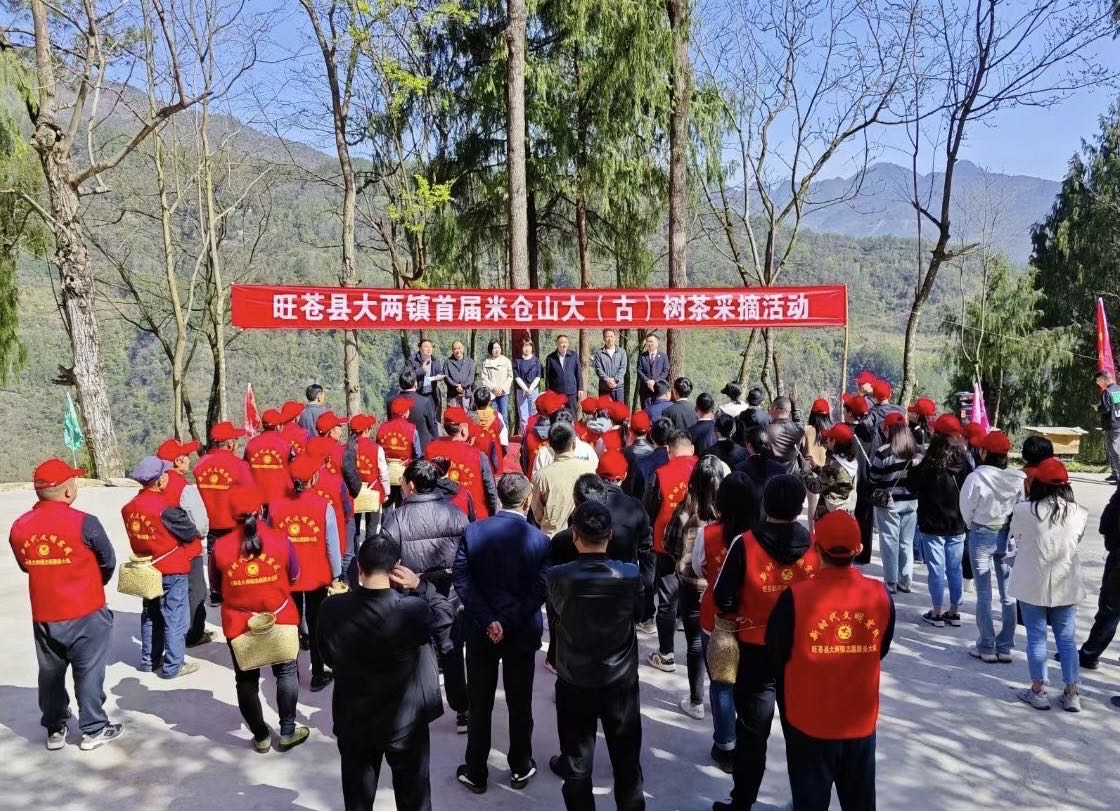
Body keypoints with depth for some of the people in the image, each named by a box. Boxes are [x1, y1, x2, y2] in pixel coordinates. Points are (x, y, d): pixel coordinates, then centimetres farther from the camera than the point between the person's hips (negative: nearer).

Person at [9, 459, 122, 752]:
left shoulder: (19, 528, -4)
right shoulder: (84, 523, -18)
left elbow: (26, 566, 10)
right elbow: (108, 562, -5)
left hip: (43, 616, 5)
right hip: (86, 613, -4)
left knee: (50, 673, 19)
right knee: (89, 672, 8)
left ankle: (54, 730, 31)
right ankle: (94, 730, 17)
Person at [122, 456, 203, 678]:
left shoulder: (129, 507, -2)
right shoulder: (166, 508, -23)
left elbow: (137, 536, 8)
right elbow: (190, 533, -14)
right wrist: (197, 544, 4)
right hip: (173, 571, -7)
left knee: (151, 616, 20)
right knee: (175, 619, 4)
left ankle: (149, 660, 31)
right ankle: (173, 666, 10)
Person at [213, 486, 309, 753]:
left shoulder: (220, 546, -14)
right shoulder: (280, 540, -15)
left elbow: (216, 584, 0)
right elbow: (294, 577, -1)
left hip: (238, 623, 0)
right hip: (281, 619, 0)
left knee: (246, 680, 18)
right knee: (286, 673, 19)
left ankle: (261, 737, 28)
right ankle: (288, 732, 25)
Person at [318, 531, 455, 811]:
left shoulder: (332, 609, -18)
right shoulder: (414, 610, -27)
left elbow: (329, 658, 0)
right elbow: (447, 615, -5)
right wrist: (420, 586, -12)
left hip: (353, 722, 2)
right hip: (406, 723, -2)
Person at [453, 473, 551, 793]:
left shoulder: (473, 531, -7)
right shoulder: (540, 539, -12)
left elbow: (461, 579, -11)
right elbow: (539, 591, -16)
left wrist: (488, 620, -13)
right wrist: (507, 622, -14)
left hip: (480, 631, 1)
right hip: (521, 633, -1)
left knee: (479, 705, 14)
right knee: (520, 704, 15)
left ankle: (476, 773, 25)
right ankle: (520, 769, 30)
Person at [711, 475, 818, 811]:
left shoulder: (745, 544, -19)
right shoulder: (815, 545, -12)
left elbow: (723, 598, -14)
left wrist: (740, 615, 6)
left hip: (756, 650, -2)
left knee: (752, 730, 11)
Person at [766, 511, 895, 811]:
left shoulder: (796, 597, -23)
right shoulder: (881, 596, -12)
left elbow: (775, 654, -8)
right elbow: (881, 652, 4)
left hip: (808, 717, -3)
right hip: (861, 717, 3)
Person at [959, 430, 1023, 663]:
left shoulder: (976, 477, -17)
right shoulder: (1018, 478, -10)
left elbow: (967, 509, -6)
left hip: (981, 536, -3)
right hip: (1008, 536, 3)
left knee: (983, 595, 6)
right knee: (1008, 594, 12)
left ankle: (986, 648, 11)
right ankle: (1005, 648, 19)